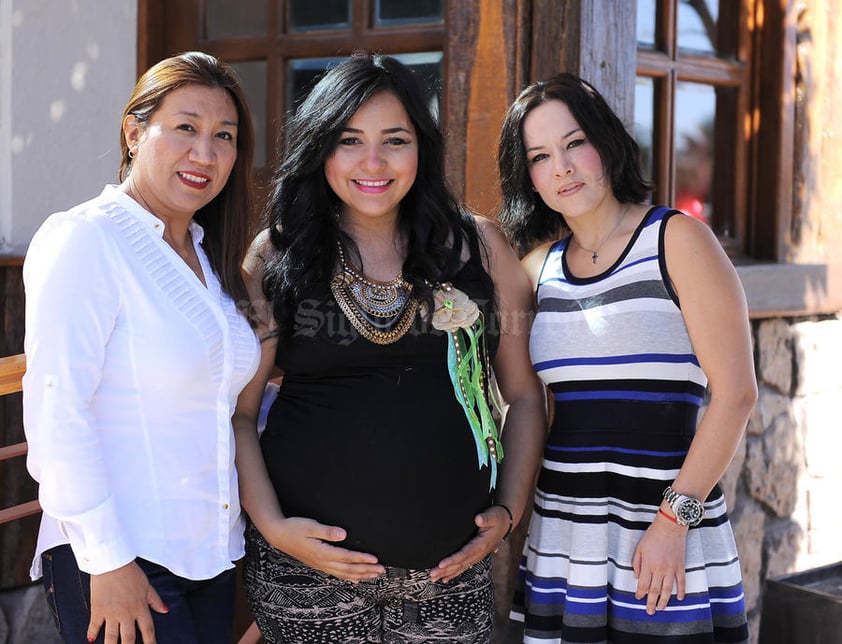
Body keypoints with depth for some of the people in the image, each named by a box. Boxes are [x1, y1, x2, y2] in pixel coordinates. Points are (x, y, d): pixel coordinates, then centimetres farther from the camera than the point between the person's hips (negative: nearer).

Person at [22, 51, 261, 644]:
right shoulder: (85, 239, -12)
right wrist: (106, 560, -19)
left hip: (211, 552, 7)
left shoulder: (208, 257, 12)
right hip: (117, 560, -7)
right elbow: (55, 411, -18)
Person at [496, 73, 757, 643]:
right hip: (558, 527, 4)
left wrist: (673, 520, -14)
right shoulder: (539, 265, 9)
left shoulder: (677, 241, -5)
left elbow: (736, 393, -11)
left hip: (667, 528, -4)